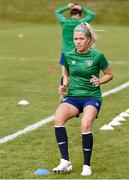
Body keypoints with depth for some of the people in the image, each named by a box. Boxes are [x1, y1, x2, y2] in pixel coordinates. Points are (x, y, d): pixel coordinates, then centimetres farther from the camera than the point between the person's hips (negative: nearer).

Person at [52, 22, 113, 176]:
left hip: (92, 97, -3)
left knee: (86, 125, -32)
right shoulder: (68, 56, 4)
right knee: (58, 118, -29)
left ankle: (86, 165, -12)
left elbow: (109, 74, 8)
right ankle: (65, 161, -24)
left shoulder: (97, 56, -5)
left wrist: (99, 81, -11)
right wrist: (65, 86, 2)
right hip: (73, 97, 3)